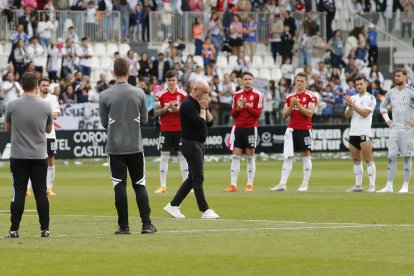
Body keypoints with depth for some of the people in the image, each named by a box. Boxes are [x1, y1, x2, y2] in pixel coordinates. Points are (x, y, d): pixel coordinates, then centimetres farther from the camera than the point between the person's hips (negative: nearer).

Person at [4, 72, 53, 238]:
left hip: (18, 156, -1)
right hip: (39, 156, 1)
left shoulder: (13, 106, -6)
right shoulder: (45, 107, -3)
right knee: (41, 193, 5)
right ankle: (45, 229, 5)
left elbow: (7, 128, 9)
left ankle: (14, 229, -1)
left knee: (18, 193, 1)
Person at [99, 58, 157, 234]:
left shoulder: (105, 96, -6)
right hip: (135, 146, 1)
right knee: (140, 185, 8)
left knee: (120, 186, 2)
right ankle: (146, 224, 3)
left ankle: (123, 226, 0)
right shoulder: (139, 93, -3)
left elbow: (104, 124, 2)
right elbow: (144, 120, 5)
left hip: (115, 147, -1)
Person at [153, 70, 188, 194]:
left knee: (183, 156, 1)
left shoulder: (183, 94, 2)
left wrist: (178, 109, -15)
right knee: (164, 156, 0)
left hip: (180, 129, 0)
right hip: (165, 129, 0)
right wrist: (166, 108, -17)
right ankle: (163, 186, 3)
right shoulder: (160, 95, 1)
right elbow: (156, 113, 0)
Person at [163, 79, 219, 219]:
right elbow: (200, 123, -23)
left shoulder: (198, 103, 14)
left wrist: (205, 108, 0)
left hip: (198, 144, 10)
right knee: (198, 177, -8)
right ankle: (205, 211, -8)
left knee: (193, 178, 12)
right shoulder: (187, 104, -16)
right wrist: (202, 108, -11)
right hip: (191, 144, -10)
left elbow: (210, 122, 12)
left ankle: (173, 205, 16)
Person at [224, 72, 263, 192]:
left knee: (250, 156, 2)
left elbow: (258, 113, -7)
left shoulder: (257, 95, -2)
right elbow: (233, 114, 10)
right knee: (235, 156, -2)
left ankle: (249, 184, 7)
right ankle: (233, 185, -2)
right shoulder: (237, 95, 10)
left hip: (251, 128, -3)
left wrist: (247, 106, -18)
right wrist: (238, 107, -10)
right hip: (238, 127, 3)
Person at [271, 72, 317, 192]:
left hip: (305, 129, -3)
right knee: (287, 157, 0)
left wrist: (298, 104, -20)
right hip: (292, 129, 3)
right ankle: (282, 184, -3)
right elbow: (285, 115, 8)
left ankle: (305, 184, 7)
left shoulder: (311, 96, -3)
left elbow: (309, 113, -12)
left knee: (306, 155, 1)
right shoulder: (290, 97, 10)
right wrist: (291, 106, -9)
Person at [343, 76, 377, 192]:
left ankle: (372, 185, -10)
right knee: (356, 160, 8)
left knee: (368, 159, -10)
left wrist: (353, 104, -14)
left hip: (364, 133, -7)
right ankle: (358, 185, 13)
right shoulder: (352, 98, 16)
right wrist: (350, 107, -7)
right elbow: (347, 116, 12)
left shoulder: (370, 98, -3)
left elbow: (365, 113, -14)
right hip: (353, 133, 7)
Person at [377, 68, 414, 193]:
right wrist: (387, 119, 13)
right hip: (395, 128, 5)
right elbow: (383, 106, 26)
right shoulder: (391, 92, 9)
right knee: (391, 157, -1)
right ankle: (389, 186, 0)